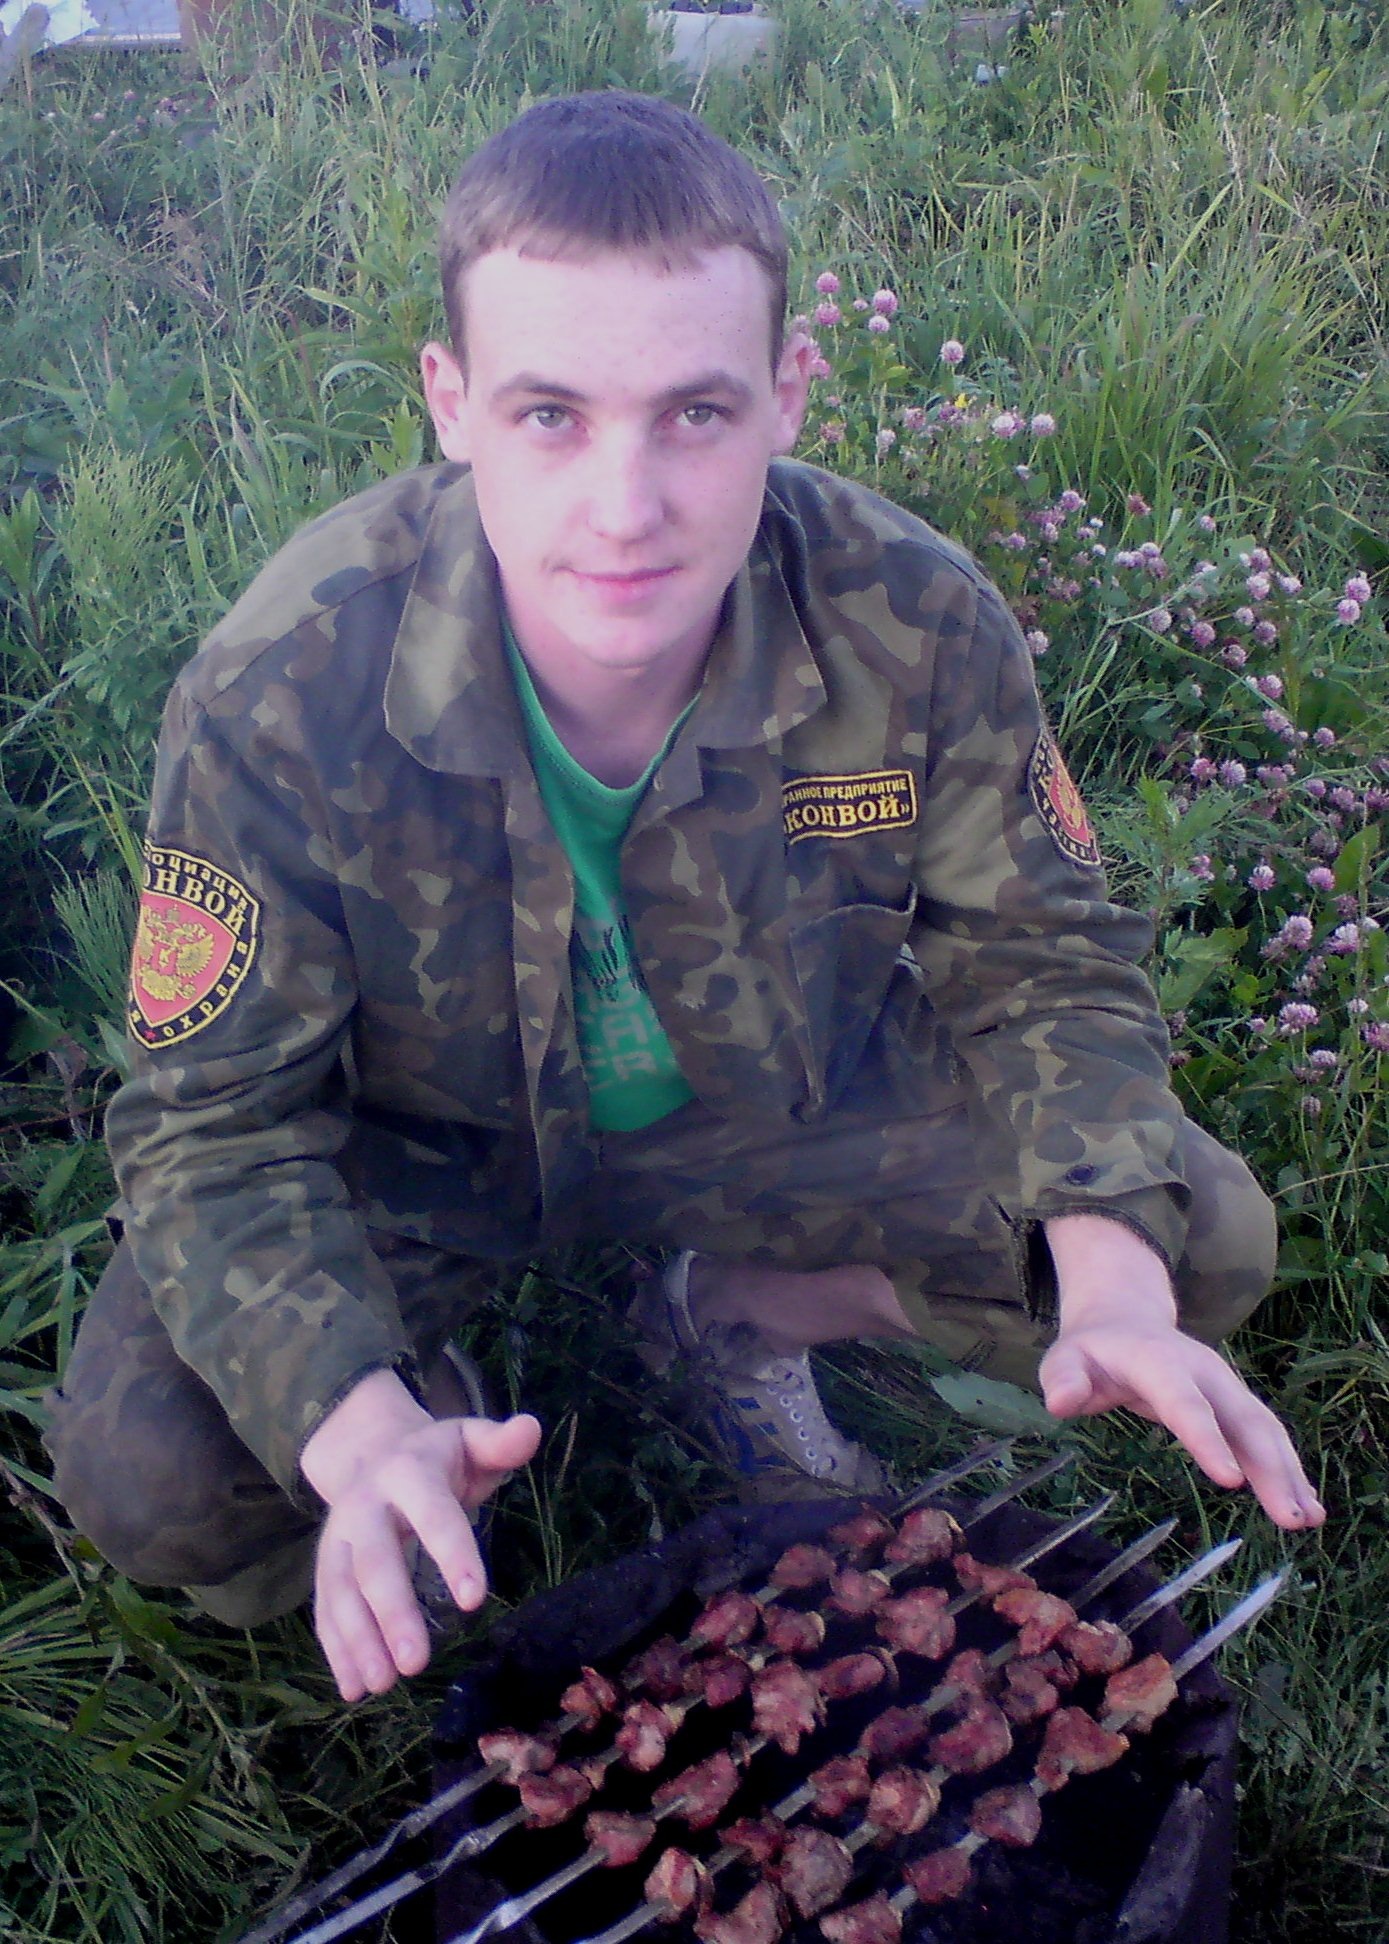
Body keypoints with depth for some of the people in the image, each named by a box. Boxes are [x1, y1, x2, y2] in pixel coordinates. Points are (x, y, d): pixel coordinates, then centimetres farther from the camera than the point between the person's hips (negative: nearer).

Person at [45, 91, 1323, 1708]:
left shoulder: (918, 628, -25)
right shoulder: (281, 695, -30)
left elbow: (1043, 965, -12)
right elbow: (220, 1122, -23)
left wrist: (1117, 1279, -31)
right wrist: (358, 1426, -41)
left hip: (784, 1102, 3)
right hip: (421, 1140, -1)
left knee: (1208, 1246, -12)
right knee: (145, 1470, -25)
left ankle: (737, 1318, 10)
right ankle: (426, 1397, 11)